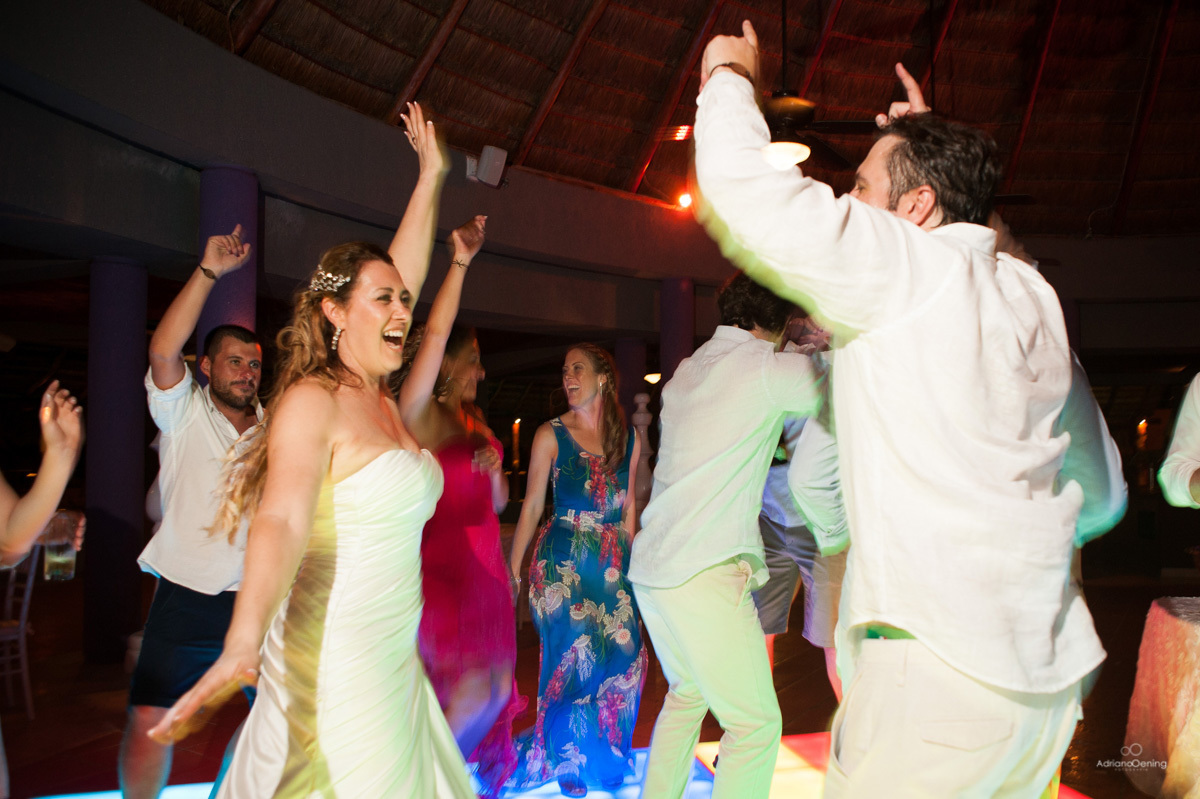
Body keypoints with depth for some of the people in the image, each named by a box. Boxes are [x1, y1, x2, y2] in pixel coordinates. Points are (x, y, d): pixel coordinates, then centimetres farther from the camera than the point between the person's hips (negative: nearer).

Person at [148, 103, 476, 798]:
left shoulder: (380, 395, 9)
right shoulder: (313, 402, -13)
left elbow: (406, 271, 17)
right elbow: (281, 520, -26)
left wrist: (431, 175, 23)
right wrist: (242, 647, -38)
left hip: (395, 658, 8)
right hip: (332, 665, -8)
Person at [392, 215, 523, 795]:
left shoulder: (474, 421, 15)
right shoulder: (417, 414, -7)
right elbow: (434, 333, -22)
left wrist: (494, 471, -2)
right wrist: (460, 262, -23)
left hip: (483, 563, 8)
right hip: (440, 566, -8)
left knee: (499, 687, 10)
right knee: (471, 691, -12)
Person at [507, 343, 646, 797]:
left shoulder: (628, 438, 7)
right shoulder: (551, 435, -2)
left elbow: (628, 506, 13)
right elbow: (532, 505, -2)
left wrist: (628, 558, 9)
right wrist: (512, 569, -5)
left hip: (614, 563, 3)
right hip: (562, 562, -3)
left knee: (623, 653, 0)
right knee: (571, 655, -2)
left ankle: (604, 753, 25)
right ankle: (567, 760, 22)